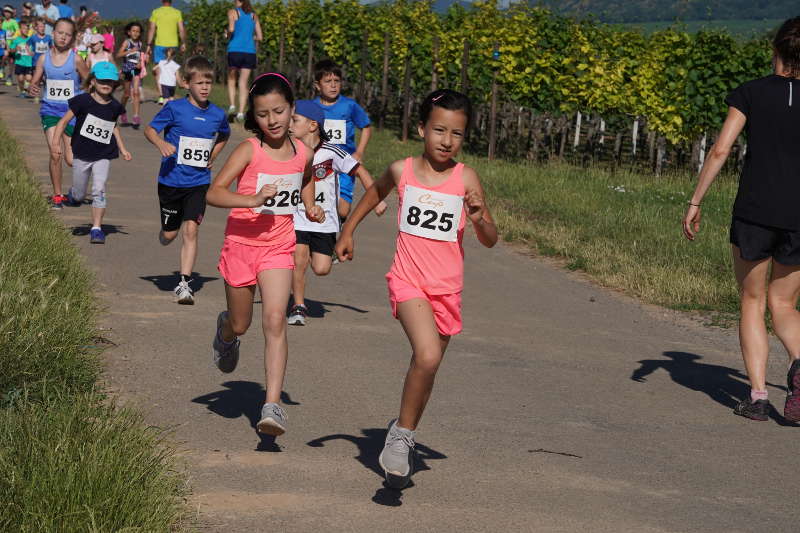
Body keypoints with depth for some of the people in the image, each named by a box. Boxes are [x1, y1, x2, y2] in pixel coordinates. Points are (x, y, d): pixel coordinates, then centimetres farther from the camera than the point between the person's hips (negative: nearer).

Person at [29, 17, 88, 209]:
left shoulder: (76, 60, -8)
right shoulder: (44, 59, -1)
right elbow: (34, 83, 6)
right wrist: (33, 89, -17)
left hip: (72, 111, -1)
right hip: (50, 110, 1)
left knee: (71, 160, 1)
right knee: (55, 155, -12)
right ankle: (57, 195, 3)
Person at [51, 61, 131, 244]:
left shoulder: (114, 107, 1)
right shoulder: (83, 101, -11)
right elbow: (64, 121, -8)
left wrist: (122, 149, 18)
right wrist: (56, 142, -19)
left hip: (103, 156, 1)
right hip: (81, 155, -1)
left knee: (99, 191, -14)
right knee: (78, 196, 9)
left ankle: (96, 228, -8)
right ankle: (72, 195, 46)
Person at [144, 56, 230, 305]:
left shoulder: (217, 114, 2)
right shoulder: (175, 108, -8)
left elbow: (224, 135, 24)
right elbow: (150, 129, -1)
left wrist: (213, 155, 9)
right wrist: (161, 143, -21)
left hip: (199, 182, 1)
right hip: (171, 180, -1)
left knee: (191, 230, -12)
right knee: (169, 235, 9)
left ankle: (184, 284, -9)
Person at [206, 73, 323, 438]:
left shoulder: (303, 154, 0)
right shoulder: (249, 151, -13)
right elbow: (214, 193, -22)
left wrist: (311, 207, 4)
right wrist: (254, 199, -36)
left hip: (278, 247, 1)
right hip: (242, 243, -1)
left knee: (275, 322, -16)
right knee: (239, 325, 15)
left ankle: (273, 405, -19)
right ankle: (225, 331, 54)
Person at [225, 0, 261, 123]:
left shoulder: (233, 12, 3)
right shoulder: (254, 15, 14)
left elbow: (231, 29, -14)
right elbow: (259, 37, 12)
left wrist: (228, 34, 7)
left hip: (235, 50, -2)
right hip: (250, 51, 3)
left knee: (231, 80, 15)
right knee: (244, 83, 4)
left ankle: (232, 105, -2)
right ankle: (241, 112, -6)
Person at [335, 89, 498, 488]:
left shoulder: (465, 179, -5)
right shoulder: (402, 171, -3)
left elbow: (490, 241, -2)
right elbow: (376, 191, 22)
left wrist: (478, 218, -22)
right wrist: (348, 230, 25)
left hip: (447, 287, 2)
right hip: (408, 279, -2)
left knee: (426, 366, 13)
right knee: (428, 357, -24)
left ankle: (402, 441, 33)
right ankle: (401, 434, -6)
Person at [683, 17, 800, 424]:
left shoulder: (750, 93, 2)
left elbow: (720, 150, -4)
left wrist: (695, 202, 2)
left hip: (754, 212, -1)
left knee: (752, 303, 15)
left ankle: (757, 395, 5)